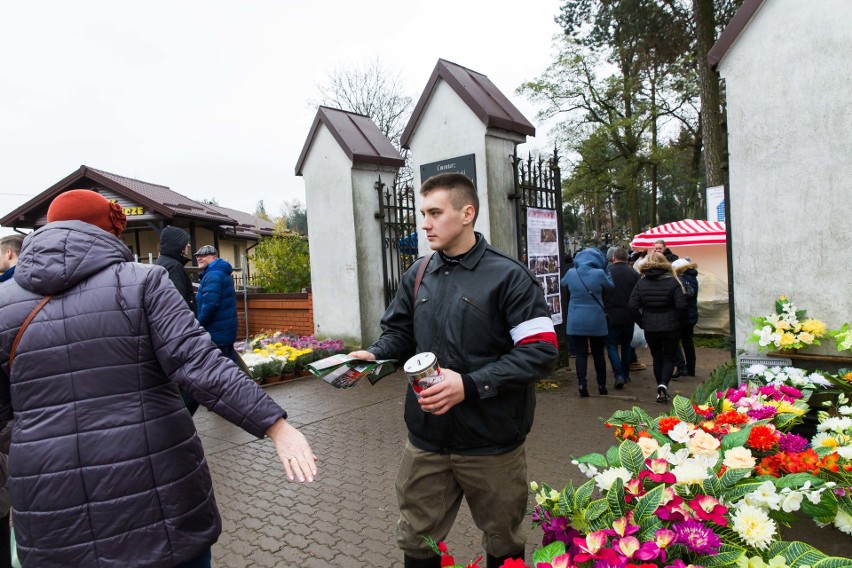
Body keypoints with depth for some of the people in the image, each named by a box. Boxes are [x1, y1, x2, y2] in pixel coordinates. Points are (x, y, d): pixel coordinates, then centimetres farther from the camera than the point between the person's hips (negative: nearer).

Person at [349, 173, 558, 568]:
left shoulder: (508, 276, -11)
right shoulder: (417, 276, 4)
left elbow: (540, 350, -17)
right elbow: (399, 333, 13)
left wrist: (471, 385, -25)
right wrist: (372, 356, -9)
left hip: (492, 444, -3)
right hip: (426, 439, 4)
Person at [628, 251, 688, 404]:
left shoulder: (641, 283, -2)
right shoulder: (672, 282, -7)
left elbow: (632, 306, -8)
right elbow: (681, 305, -13)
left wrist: (642, 322, 4)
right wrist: (676, 320, 4)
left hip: (650, 328, 2)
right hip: (669, 327, -2)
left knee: (657, 358, 17)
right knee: (669, 358, 11)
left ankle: (660, 391, 21)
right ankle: (663, 385, -11)